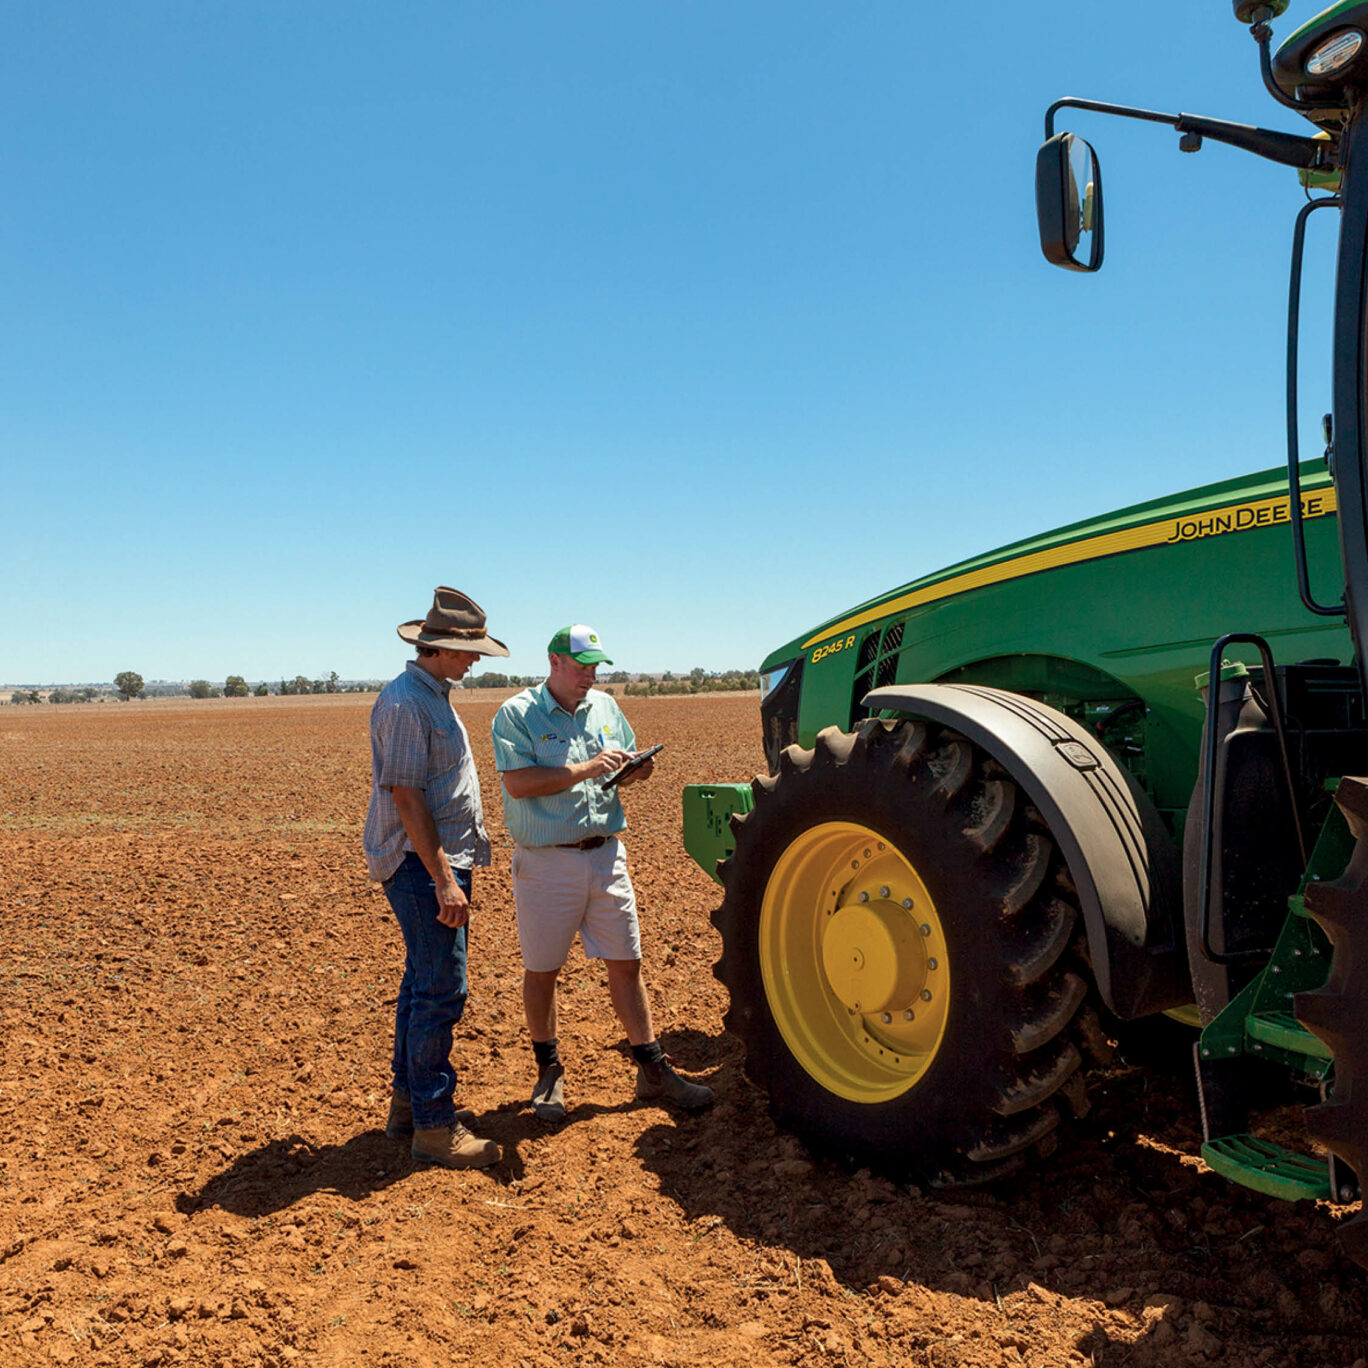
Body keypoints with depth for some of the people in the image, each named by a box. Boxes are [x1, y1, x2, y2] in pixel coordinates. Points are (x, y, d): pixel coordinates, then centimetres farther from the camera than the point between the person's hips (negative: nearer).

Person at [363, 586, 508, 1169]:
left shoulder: (433, 697, 16)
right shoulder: (405, 702, -17)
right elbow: (406, 797, -22)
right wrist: (444, 879, -23)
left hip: (439, 862, 11)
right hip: (422, 864, -11)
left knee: (423, 982, 17)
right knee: (440, 990, -7)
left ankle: (409, 1101, 28)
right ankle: (434, 1126, 2)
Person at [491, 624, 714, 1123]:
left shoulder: (605, 707, 11)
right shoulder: (517, 714, -8)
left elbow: (622, 766, 20)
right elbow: (518, 783, -19)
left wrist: (635, 773, -4)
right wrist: (587, 768, -22)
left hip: (605, 854, 5)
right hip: (546, 862, -4)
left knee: (626, 964, 9)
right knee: (542, 970, 8)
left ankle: (652, 1071, 19)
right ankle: (549, 1072, 27)